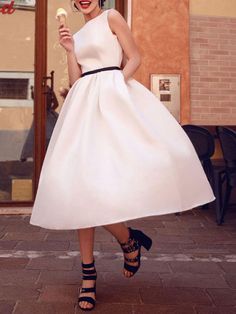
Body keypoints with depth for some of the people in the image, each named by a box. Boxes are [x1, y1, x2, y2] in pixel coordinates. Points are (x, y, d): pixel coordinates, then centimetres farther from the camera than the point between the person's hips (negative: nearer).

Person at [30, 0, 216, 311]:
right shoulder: (79, 34, 24)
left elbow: (135, 58, 2)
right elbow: (75, 80, 16)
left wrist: (118, 84, -12)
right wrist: (70, 50, 4)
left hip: (112, 99, -6)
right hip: (84, 104, 7)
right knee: (81, 183, -1)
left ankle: (127, 239, 4)